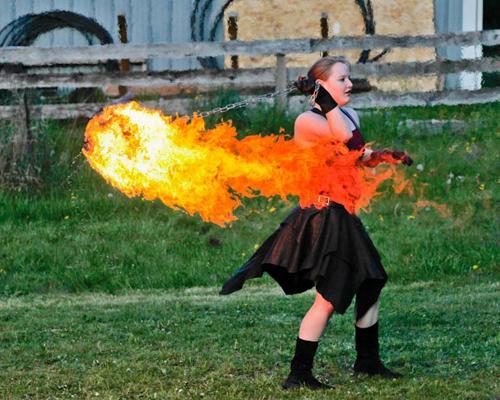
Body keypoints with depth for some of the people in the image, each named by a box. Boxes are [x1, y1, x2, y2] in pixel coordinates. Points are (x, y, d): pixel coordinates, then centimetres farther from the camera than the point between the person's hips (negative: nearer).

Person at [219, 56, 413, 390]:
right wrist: (326, 101, -26)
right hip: (321, 216, -9)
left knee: (371, 283, 17)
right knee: (330, 298, -12)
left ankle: (368, 360, 32)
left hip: (344, 215, 9)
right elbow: (342, 136, -31)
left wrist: (383, 156, 10)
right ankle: (299, 374, -8)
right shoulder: (307, 121, -15)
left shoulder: (351, 115, 13)